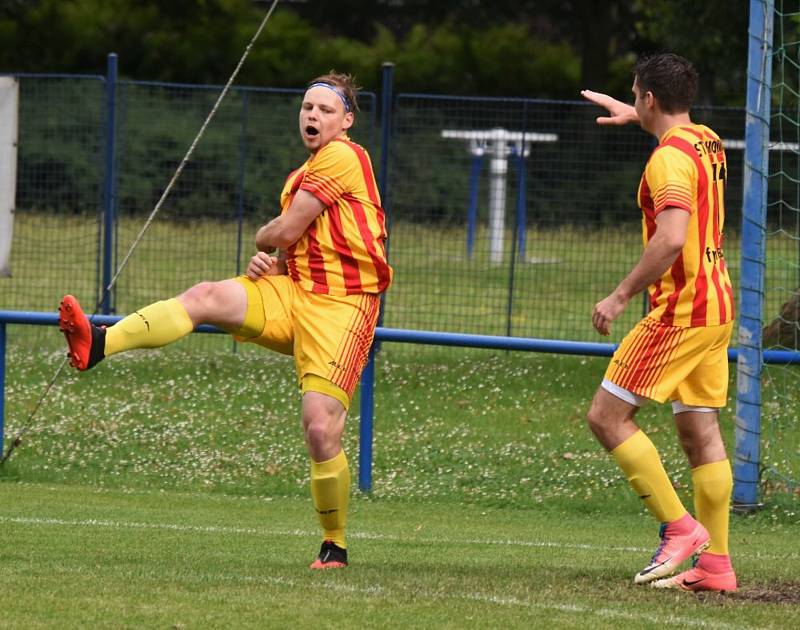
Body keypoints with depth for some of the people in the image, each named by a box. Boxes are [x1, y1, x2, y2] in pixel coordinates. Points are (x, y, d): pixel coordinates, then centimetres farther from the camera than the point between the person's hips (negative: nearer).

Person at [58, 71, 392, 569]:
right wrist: (269, 260, 6)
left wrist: (263, 240, 12)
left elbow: (285, 232, -11)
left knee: (321, 430, -15)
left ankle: (335, 546, 3)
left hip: (340, 305, -8)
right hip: (292, 293, 8)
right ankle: (98, 344, -39)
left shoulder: (343, 157, -8)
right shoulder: (302, 175, 22)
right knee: (208, 296, -20)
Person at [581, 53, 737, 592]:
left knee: (607, 416, -5)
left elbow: (670, 240, -27)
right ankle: (715, 563, 6)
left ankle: (679, 527, -8)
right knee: (701, 431, 8)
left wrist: (621, 296, -20)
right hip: (716, 306, 9)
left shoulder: (671, 157, -16)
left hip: (680, 307, -9)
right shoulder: (708, 143, 12)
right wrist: (635, 117, 52)